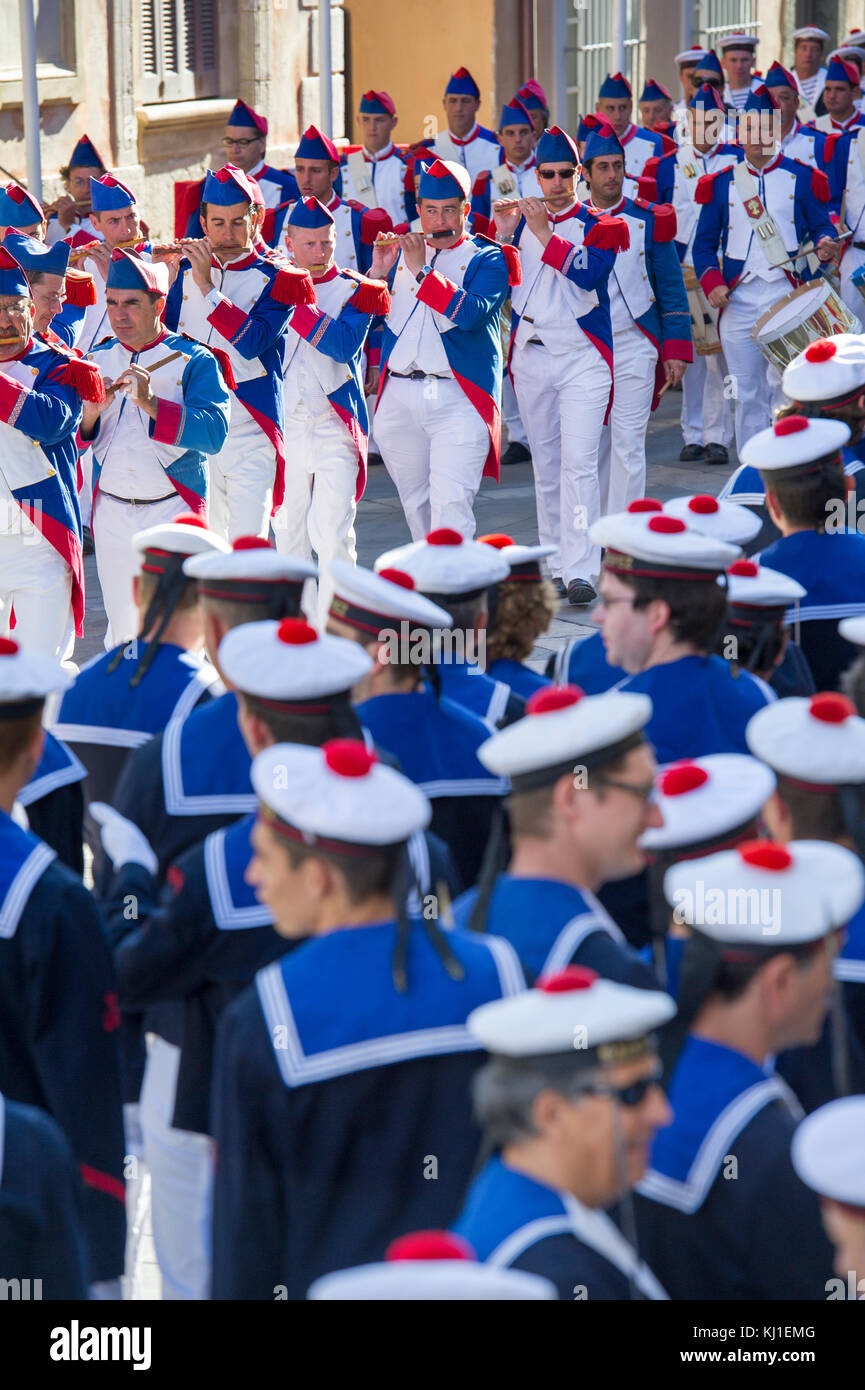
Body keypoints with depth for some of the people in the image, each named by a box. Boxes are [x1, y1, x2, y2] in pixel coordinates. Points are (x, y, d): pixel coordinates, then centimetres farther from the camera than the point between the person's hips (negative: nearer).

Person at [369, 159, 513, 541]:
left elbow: (470, 312, -17)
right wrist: (378, 271, -2)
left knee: (451, 503, -16)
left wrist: (422, 270, -16)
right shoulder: (400, 252, 16)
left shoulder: (486, 258, 2)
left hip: (458, 398, -5)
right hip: (399, 398, 5)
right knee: (416, 504, 13)